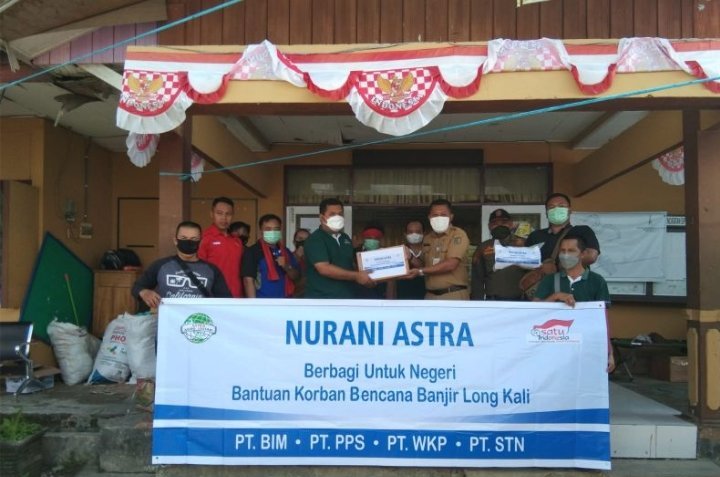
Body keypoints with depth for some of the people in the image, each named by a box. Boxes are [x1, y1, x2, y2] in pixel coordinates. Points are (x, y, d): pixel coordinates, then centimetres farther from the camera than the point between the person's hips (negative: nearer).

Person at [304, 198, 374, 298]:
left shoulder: (345, 238, 15)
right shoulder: (315, 239, -10)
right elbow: (324, 269, -22)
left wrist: (364, 274, 6)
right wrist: (356, 276, -21)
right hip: (322, 298, -8)